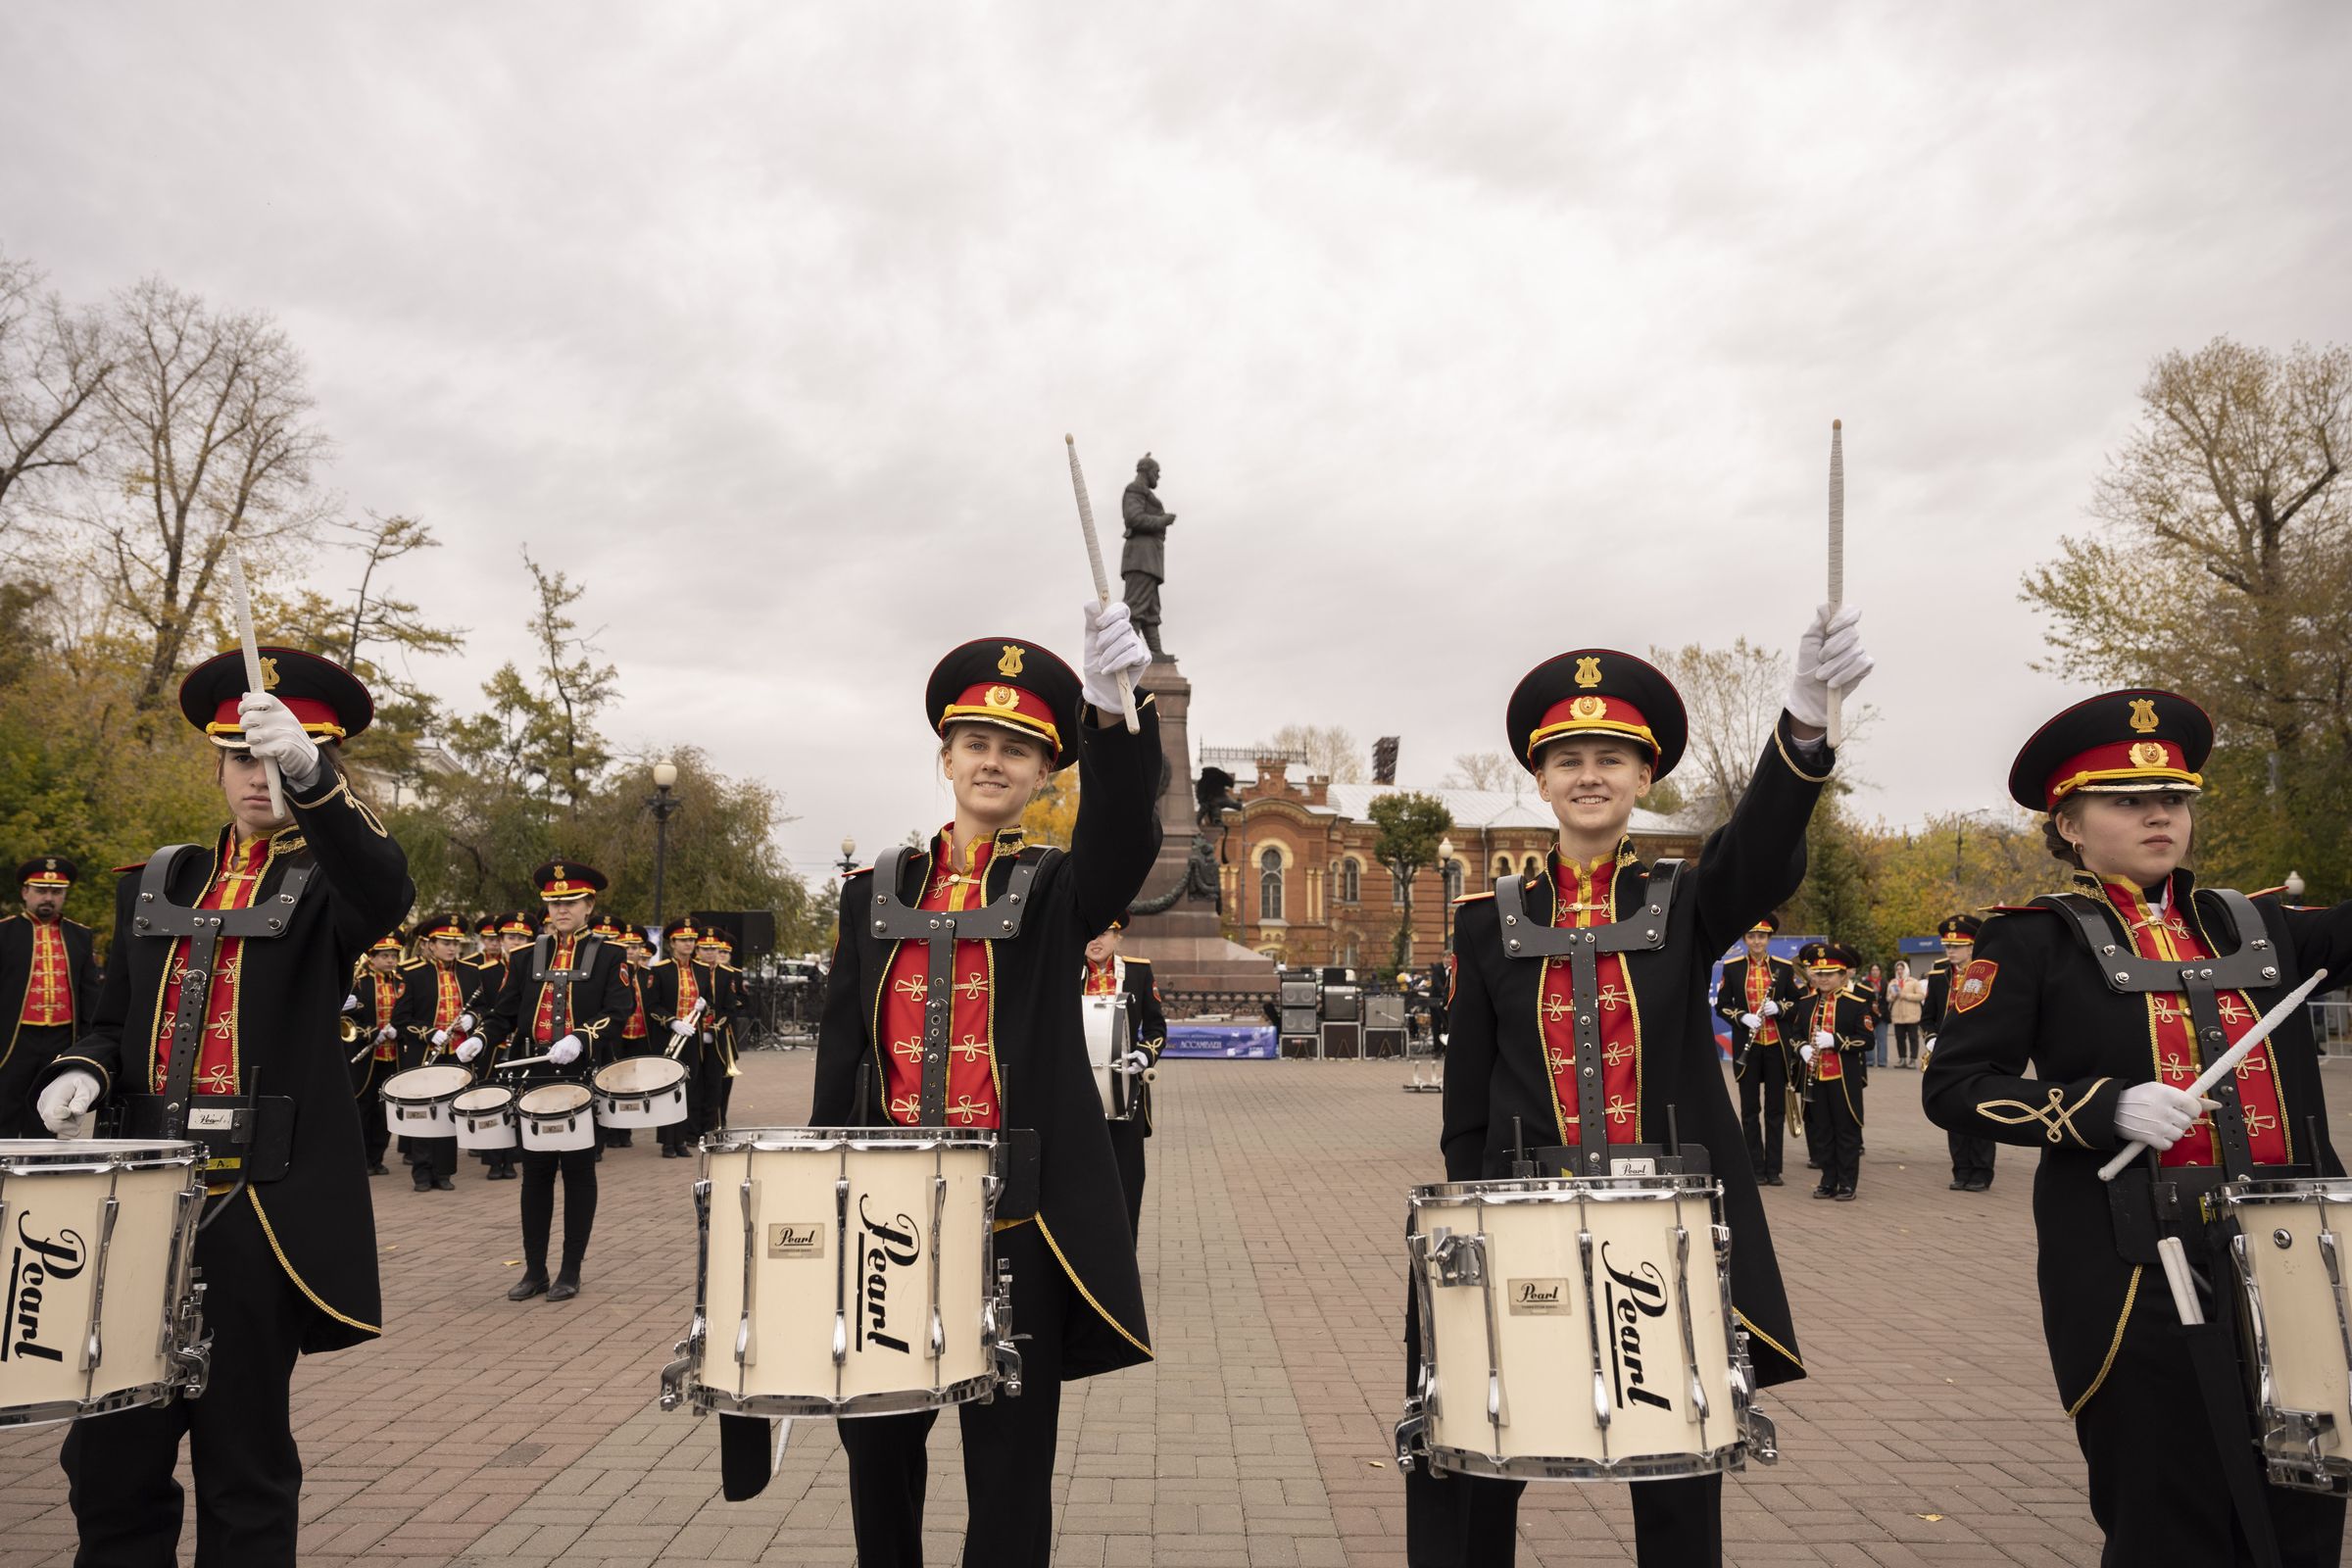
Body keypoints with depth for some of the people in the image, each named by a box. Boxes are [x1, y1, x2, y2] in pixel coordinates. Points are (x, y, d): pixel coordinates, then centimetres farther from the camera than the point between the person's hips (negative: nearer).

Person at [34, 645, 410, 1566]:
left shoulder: (330, 880, -3)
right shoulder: (156, 882, 14)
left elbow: (387, 894, -28)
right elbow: (114, 1020, 20)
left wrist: (310, 776, -43)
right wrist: (84, 1071, -3)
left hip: (263, 1201, -4)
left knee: (244, 1457, 5)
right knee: (110, 1449, 10)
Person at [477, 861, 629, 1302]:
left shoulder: (608, 957, 1)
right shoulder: (527, 957, 11)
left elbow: (615, 1014, -8)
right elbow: (505, 1014, 10)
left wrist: (580, 1039, -24)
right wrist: (480, 1040, -9)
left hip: (584, 1078, -3)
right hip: (534, 1078, 3)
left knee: (578, 1172, 4)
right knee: (535, 1174, 8)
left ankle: (571, 1272, 13)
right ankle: (535, 1271, 18)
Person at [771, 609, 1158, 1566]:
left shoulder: (1058, 888, -2)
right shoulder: (876, 893, 6)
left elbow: (1124, 840, -26)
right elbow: (842, 1064, 8)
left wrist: (1116, 707, -44)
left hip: (1014, 1224, -3)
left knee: (1008, 1463, 8)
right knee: (877, 1445, 18)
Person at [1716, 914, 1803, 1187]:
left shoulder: (1784, 967, 3)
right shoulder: (1731, 967, 1)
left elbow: (1798, 1001, 6)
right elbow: (1722, 1004, 3)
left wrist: (1779, 1007, -14)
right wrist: (1742, 1017, -15)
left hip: (1777, 1044, 1)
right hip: (1747, 1045, -1)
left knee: (1776, 1108, 6)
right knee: (1750, 1109, 4)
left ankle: (1773, 1169, 13)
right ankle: (1756, 1169, 11)